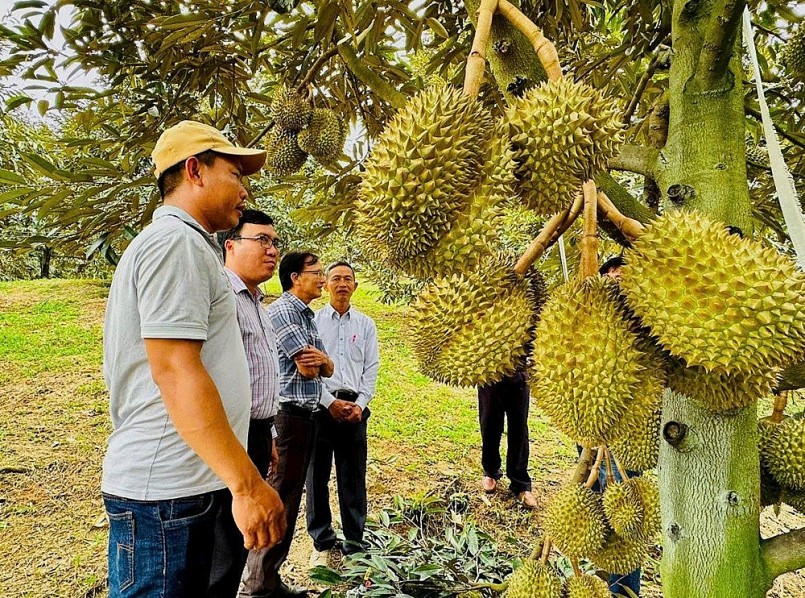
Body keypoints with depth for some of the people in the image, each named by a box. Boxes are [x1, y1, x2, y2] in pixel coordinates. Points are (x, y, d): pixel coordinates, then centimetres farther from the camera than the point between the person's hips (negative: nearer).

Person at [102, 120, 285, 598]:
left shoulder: (185, 244, 19)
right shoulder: (176, 241, -13)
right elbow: (175, 370, -23)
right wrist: (248, 483, -21)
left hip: (180, 484, 10)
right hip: (164, 489, -10)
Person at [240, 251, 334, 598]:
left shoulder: (308, 316, 18)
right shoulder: (282, 310, -12)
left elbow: (326, 370, 12)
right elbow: (307, 369, -18)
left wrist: (321, 359, -9)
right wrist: (314, 361, 4)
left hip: (305, 415, 10)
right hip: (288, 414, -9)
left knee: (290, 496, 14)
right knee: (279, 498, -4)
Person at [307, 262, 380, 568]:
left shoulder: (366, 324, 10)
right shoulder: (312, 321, 2)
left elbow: (371, 369, 6)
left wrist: (359, 404, -6)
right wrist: (331, 402, -10)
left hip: (355, 407, 2)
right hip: (320, 405, -1)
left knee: (353, 478, 7)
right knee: (317, 476, 6)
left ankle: (354, 543, 20)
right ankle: (321, 543, 21)